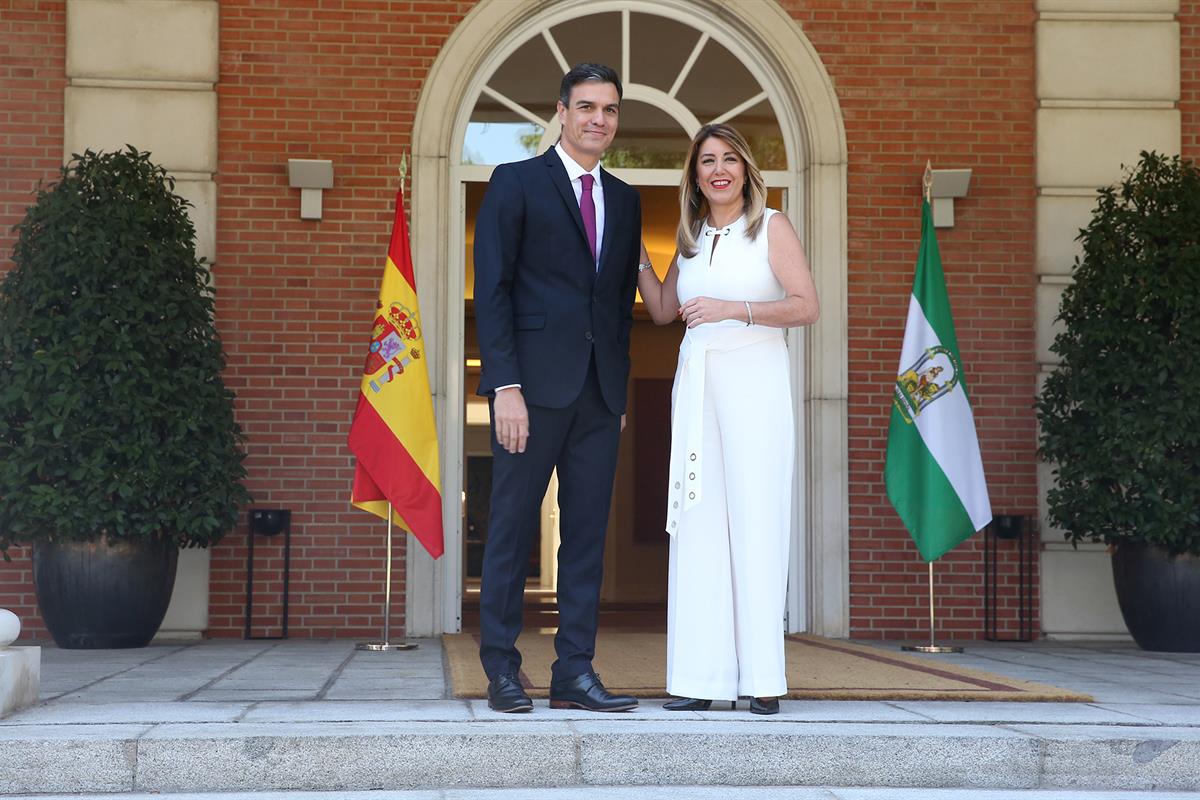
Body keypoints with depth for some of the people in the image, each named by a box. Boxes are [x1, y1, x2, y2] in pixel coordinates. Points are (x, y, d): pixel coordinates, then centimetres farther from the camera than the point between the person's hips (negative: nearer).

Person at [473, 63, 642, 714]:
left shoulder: (624, 201, 17)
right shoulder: (515, 183, 1)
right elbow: (492, 289, -5)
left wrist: (620, 387, 11)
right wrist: (506, 385, -13)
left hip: (599, 392, 5)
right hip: (535, 385, -5)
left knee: (587, 535, 5)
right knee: (511, 530, 0)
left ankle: (574, 673, 9)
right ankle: (501, 671, 8)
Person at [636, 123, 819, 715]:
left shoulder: (771, 227, 2)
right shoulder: (690, 236, 17)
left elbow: (806, 307, -6)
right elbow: (663, 311, 22)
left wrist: (735, 309, -16)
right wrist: (635, 254, 13)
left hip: (754, 383, -5)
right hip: (697, 382, 5)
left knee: (756, 521, -7)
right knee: (697, 524, 0)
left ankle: (762, 678, -5)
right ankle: (702, 676, 2)